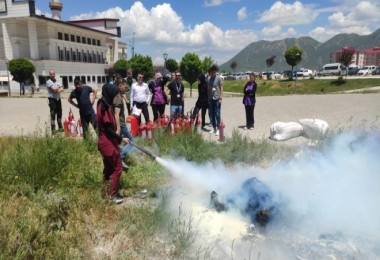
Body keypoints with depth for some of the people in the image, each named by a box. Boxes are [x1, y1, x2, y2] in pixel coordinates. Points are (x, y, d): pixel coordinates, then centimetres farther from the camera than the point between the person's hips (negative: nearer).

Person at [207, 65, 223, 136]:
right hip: (211, 99, 5)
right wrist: (208, 98, 9)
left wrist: (220, 98, -9)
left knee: (217, 114, -2)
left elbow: (221, 88, -3)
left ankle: (218, 129, 5)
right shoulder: (209, 79, 8)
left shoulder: (218, 78, -4)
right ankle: (214, 128, 21)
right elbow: (208, 89, 12)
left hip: (217, 99, -5)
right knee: (211, 114, 9)